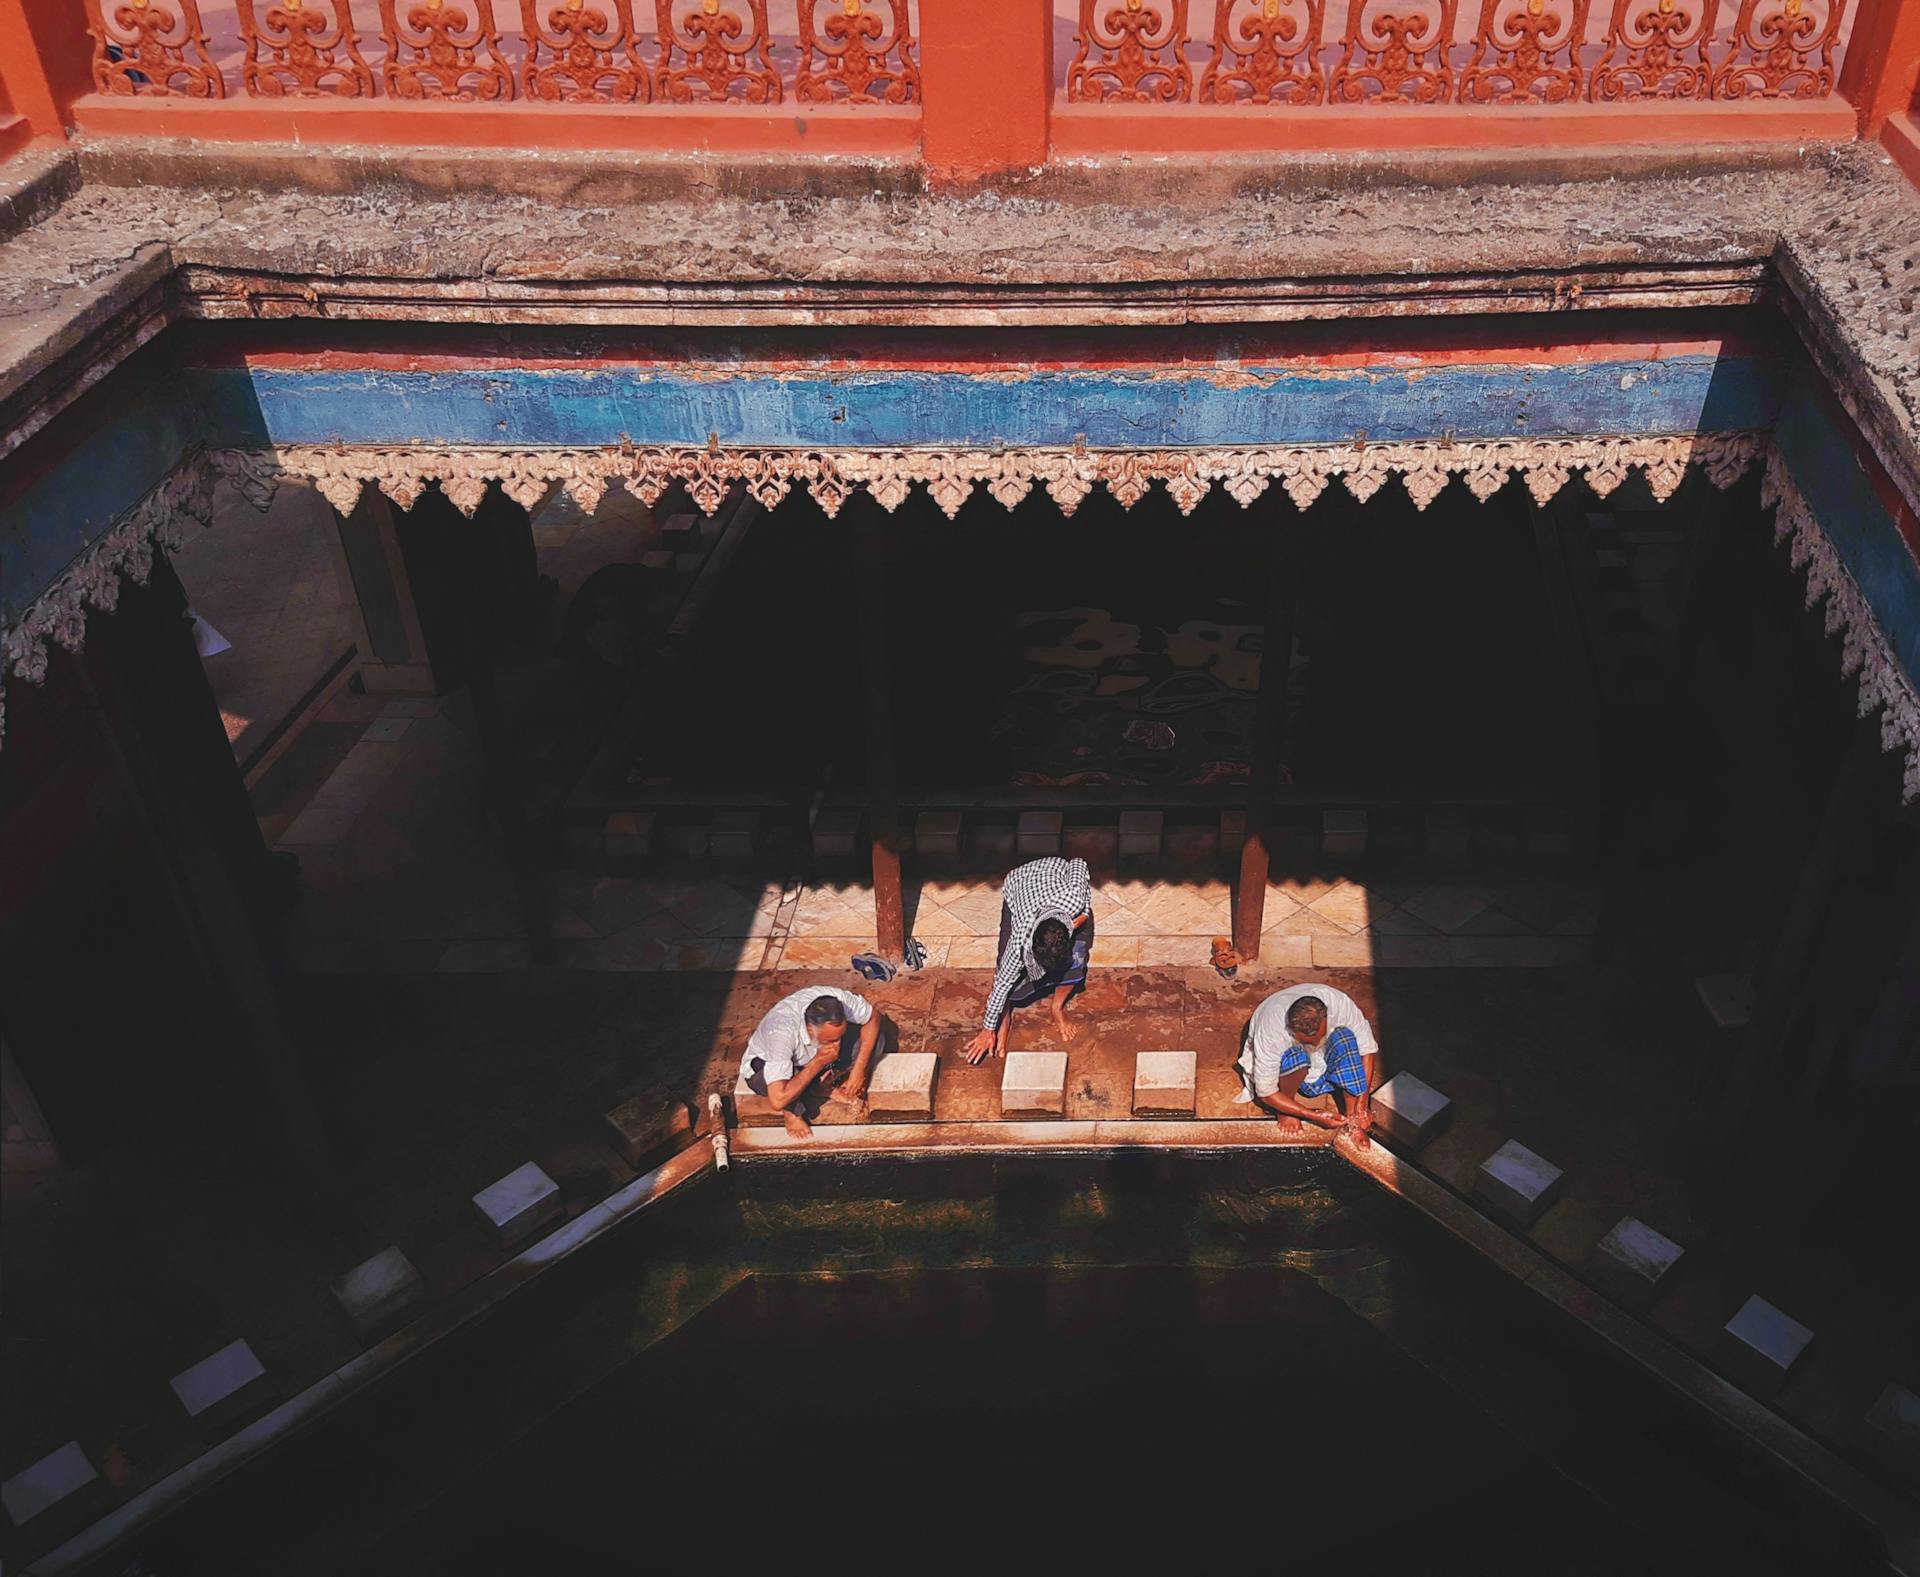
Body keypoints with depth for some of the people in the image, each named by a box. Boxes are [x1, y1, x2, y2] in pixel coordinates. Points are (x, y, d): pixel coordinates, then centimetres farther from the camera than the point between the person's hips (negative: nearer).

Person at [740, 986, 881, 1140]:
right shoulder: (781, 1034, -44)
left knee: (875, 1036, -16)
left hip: (812, 1056, 4)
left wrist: (859, 1071, -22)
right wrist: (818, 1062, -43)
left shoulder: (837, 999, -33)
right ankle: (792, 1112, -6)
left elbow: (873, 1018, -13)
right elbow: (778, 1101, -48)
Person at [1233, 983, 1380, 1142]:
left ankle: (1352, 1119, -20)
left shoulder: (1339, 1003, -32)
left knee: (1344, 1036, -30)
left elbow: (1368, 1048, -19)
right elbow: (1265, 1092, -27)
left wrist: (1363, 1104, -25)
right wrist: (1314, 1115, -30)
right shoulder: (1270, 1033, -37)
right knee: (1296, 1057, -38)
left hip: (1323, 1064, 3)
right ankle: (1284, 1109, -9)